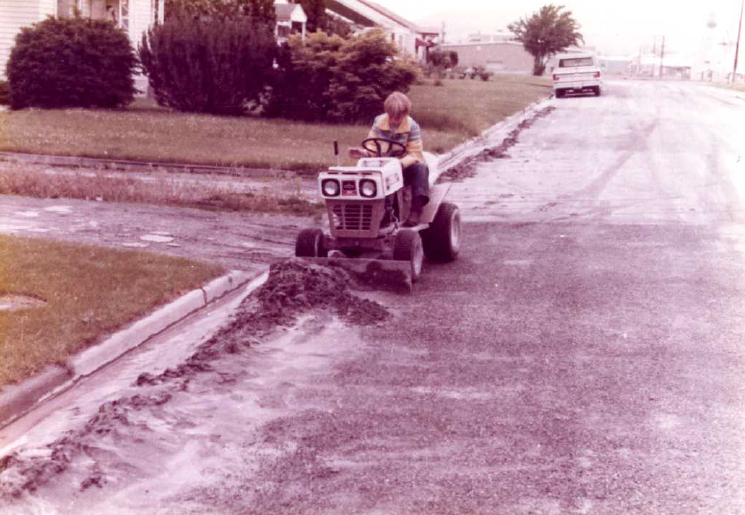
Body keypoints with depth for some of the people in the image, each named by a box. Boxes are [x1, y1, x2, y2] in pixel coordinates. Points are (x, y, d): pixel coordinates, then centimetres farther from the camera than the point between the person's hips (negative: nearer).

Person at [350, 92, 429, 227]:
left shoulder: (412, 126, -9)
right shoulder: (379, 122, -1)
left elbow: (415, 154, -14)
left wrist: (401, 163, -35)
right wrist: (363, 152, -25)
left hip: (405, 166, -2)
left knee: (421, 168, -34)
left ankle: (416, 210, -38)